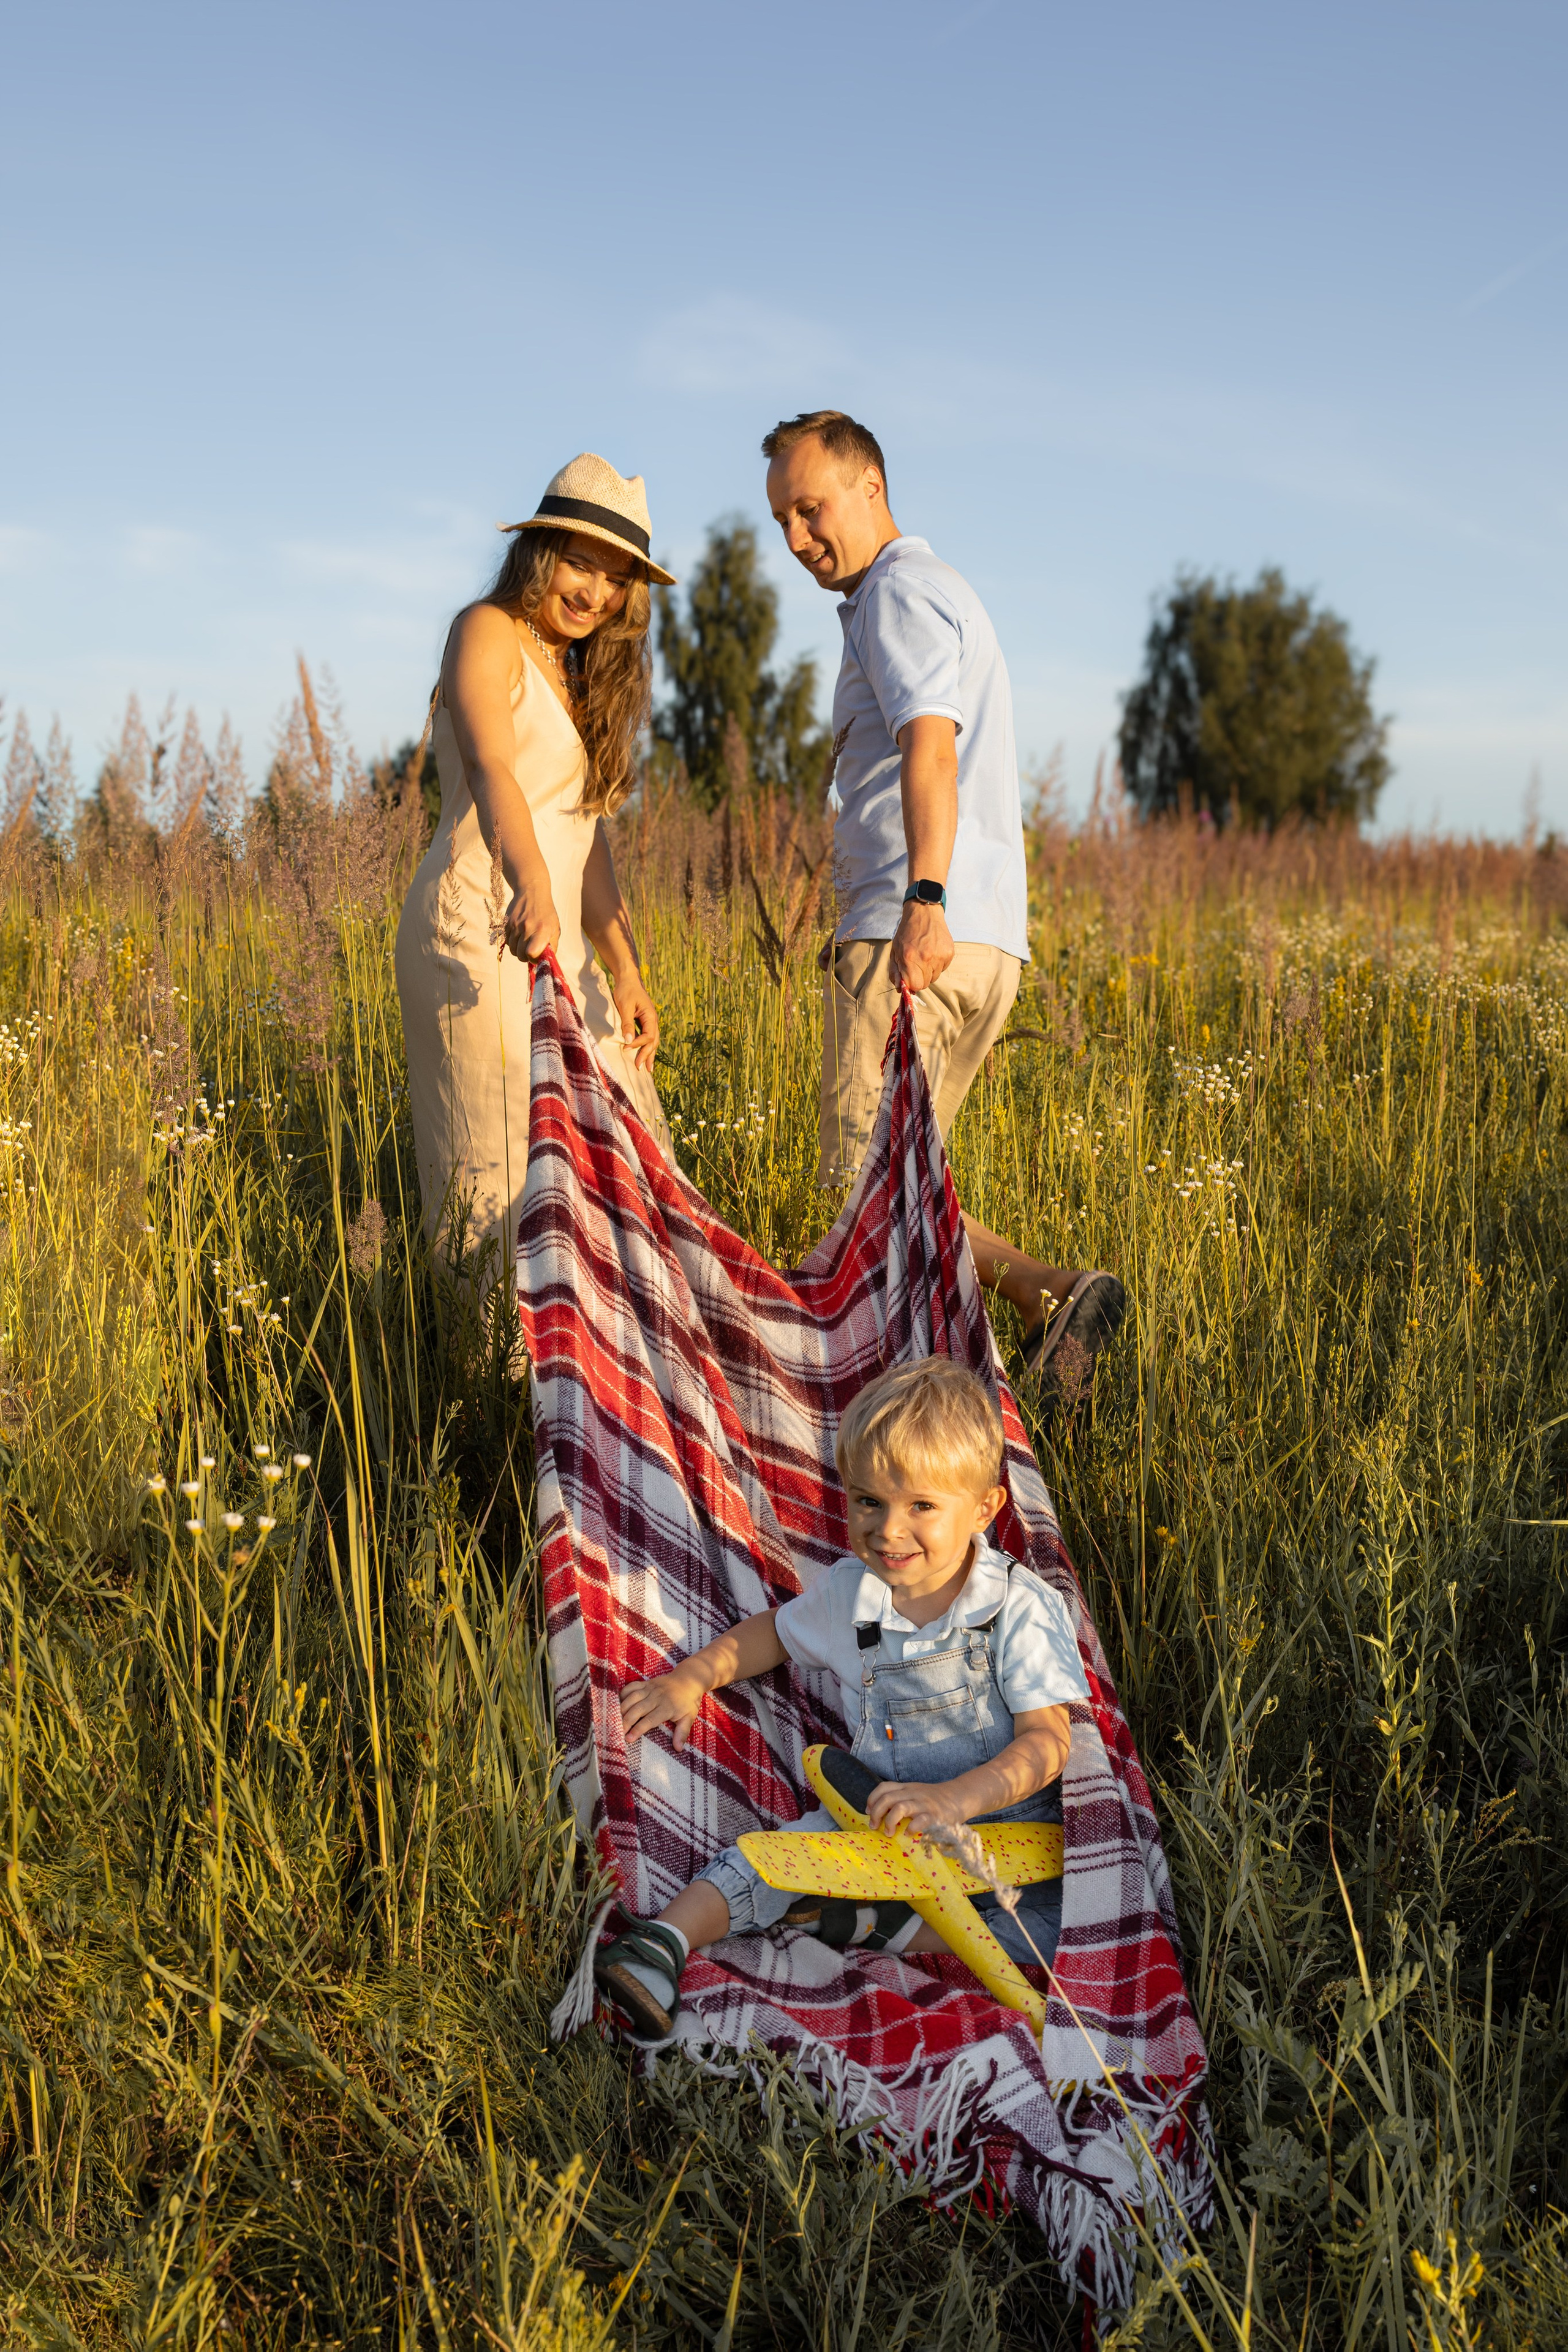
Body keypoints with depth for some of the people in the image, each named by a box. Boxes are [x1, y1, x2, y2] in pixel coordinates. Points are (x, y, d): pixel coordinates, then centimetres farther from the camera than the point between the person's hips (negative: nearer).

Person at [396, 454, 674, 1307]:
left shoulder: (580, 681, 24)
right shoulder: (488, 632, -3)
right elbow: (487, 767, -22)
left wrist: (624, 969, 9)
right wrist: (530, 886, -41)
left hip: (559, 951, 9)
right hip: (482, 930, -9)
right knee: (518, 1175, -12)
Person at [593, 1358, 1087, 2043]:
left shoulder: (1021, 1609, -17)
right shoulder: (846, 1592, -3)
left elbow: (1047, 1740, -21)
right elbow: (775, 1630, 19)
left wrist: (953, 1798, -36)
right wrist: (691, 1678, 9)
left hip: (1001, 1825, -3)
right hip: (875, 1813, 3)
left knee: (1052, 1933, -27)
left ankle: (879, 1924, -21)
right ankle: (661, 1943, -14)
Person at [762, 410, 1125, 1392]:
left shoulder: (898, 592, -5)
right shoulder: (942, 593, 27)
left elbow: (929, 749, -23)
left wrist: (923, 903, -37)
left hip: (915, 940, -10)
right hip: (984, 945, 10)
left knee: (868, 1184, -9)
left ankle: (1050, 1293, -17)